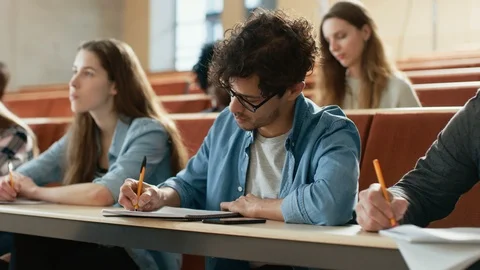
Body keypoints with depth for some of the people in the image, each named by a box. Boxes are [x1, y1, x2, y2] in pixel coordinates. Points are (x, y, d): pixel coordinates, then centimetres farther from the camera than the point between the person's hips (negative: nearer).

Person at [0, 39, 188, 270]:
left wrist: (36, 192, -14)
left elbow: (102, 194, -30)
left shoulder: (147, 132, -16)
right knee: (27, 241, -20)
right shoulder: (80, 134, 7)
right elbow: (20, 177, 8)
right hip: (95, 244, 6)